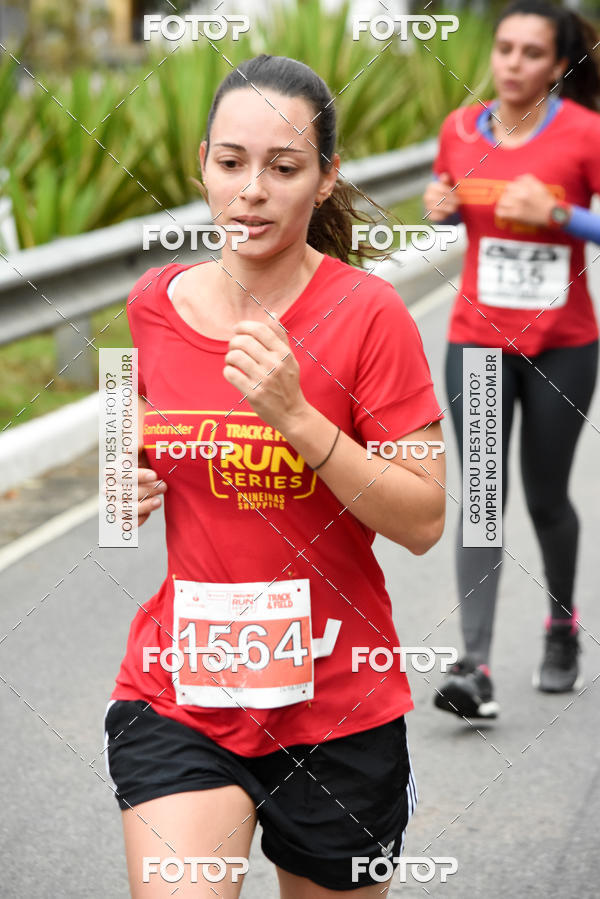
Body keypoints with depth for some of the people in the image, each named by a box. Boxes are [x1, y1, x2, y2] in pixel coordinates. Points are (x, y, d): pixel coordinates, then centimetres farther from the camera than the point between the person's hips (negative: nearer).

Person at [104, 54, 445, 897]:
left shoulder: (366, 313, -10)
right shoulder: (155, 302, 3)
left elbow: (424, 521, -13)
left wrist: (296, 416, -23)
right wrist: (133, 484, 1)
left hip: (335, 704, -2)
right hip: (178, 692, 2)